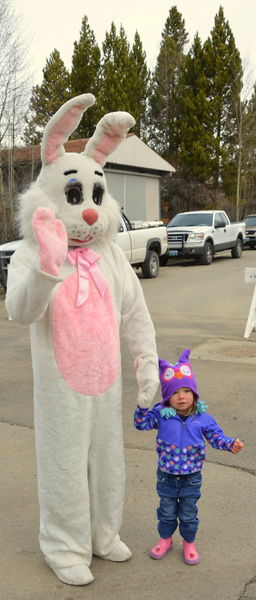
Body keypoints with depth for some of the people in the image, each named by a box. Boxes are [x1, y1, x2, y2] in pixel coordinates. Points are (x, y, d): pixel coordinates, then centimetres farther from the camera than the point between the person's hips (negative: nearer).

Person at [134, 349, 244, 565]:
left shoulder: (203, 419, -11)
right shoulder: (161, 415, -12)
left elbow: (216, 436, -8)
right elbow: (141, 423, -18)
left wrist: (231, 444, -27)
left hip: (191, 478, 0)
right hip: (166, 477, 0)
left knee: (188, 514, 17)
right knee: (167, 512, 20)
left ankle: (189, 543, 39)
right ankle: (165, 539, 43)